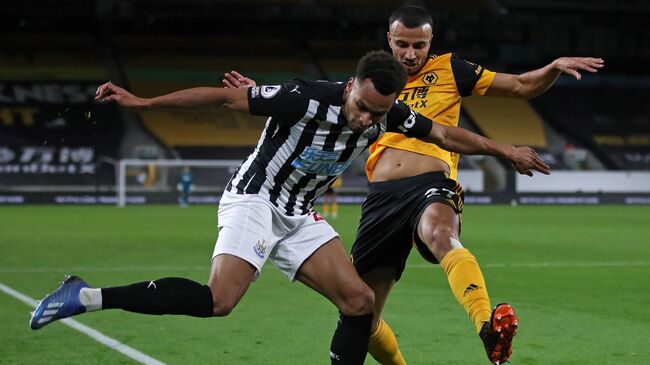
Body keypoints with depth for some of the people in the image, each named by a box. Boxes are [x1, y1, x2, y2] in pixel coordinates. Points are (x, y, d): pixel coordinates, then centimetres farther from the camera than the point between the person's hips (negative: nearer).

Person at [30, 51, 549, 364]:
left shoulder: (388, 114, -6)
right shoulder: (305, 99, -24)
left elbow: (444, 134, 10)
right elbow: (225, 97, -20)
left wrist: (503, 149, 15)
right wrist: (141, 102, -18)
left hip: (299, 217, 7)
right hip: (253, 197, -7)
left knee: (359, 301, -6)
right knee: (219, 299, -29)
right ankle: (87, 297, -24)